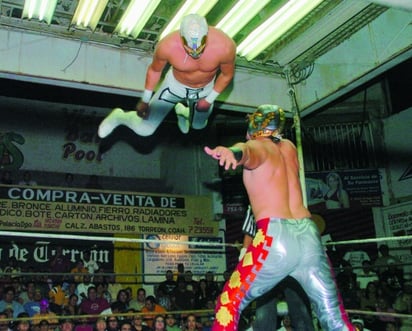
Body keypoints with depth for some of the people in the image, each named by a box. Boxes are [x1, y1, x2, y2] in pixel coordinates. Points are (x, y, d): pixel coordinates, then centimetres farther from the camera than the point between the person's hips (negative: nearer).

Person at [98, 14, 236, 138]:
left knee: (199, 125, 26)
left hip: (205, 90, 2)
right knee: (144, 129, 0)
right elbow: (154, 70, -13)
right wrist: (145, 100, -3)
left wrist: (209, 100, -9)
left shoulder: (225, 46, -37)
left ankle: (182, 111, 60)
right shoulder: (167, 46, -36)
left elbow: (227, 74, -14)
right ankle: (119, 117, 33)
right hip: (176, 85, -2)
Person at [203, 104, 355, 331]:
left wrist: (233, 152, -41)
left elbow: (246, 153, -20)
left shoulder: (256, 146, 6)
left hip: (275, 236, -5)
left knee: (229, 305, 8)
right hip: (309, 235, 6)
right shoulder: (289, 147, 23)